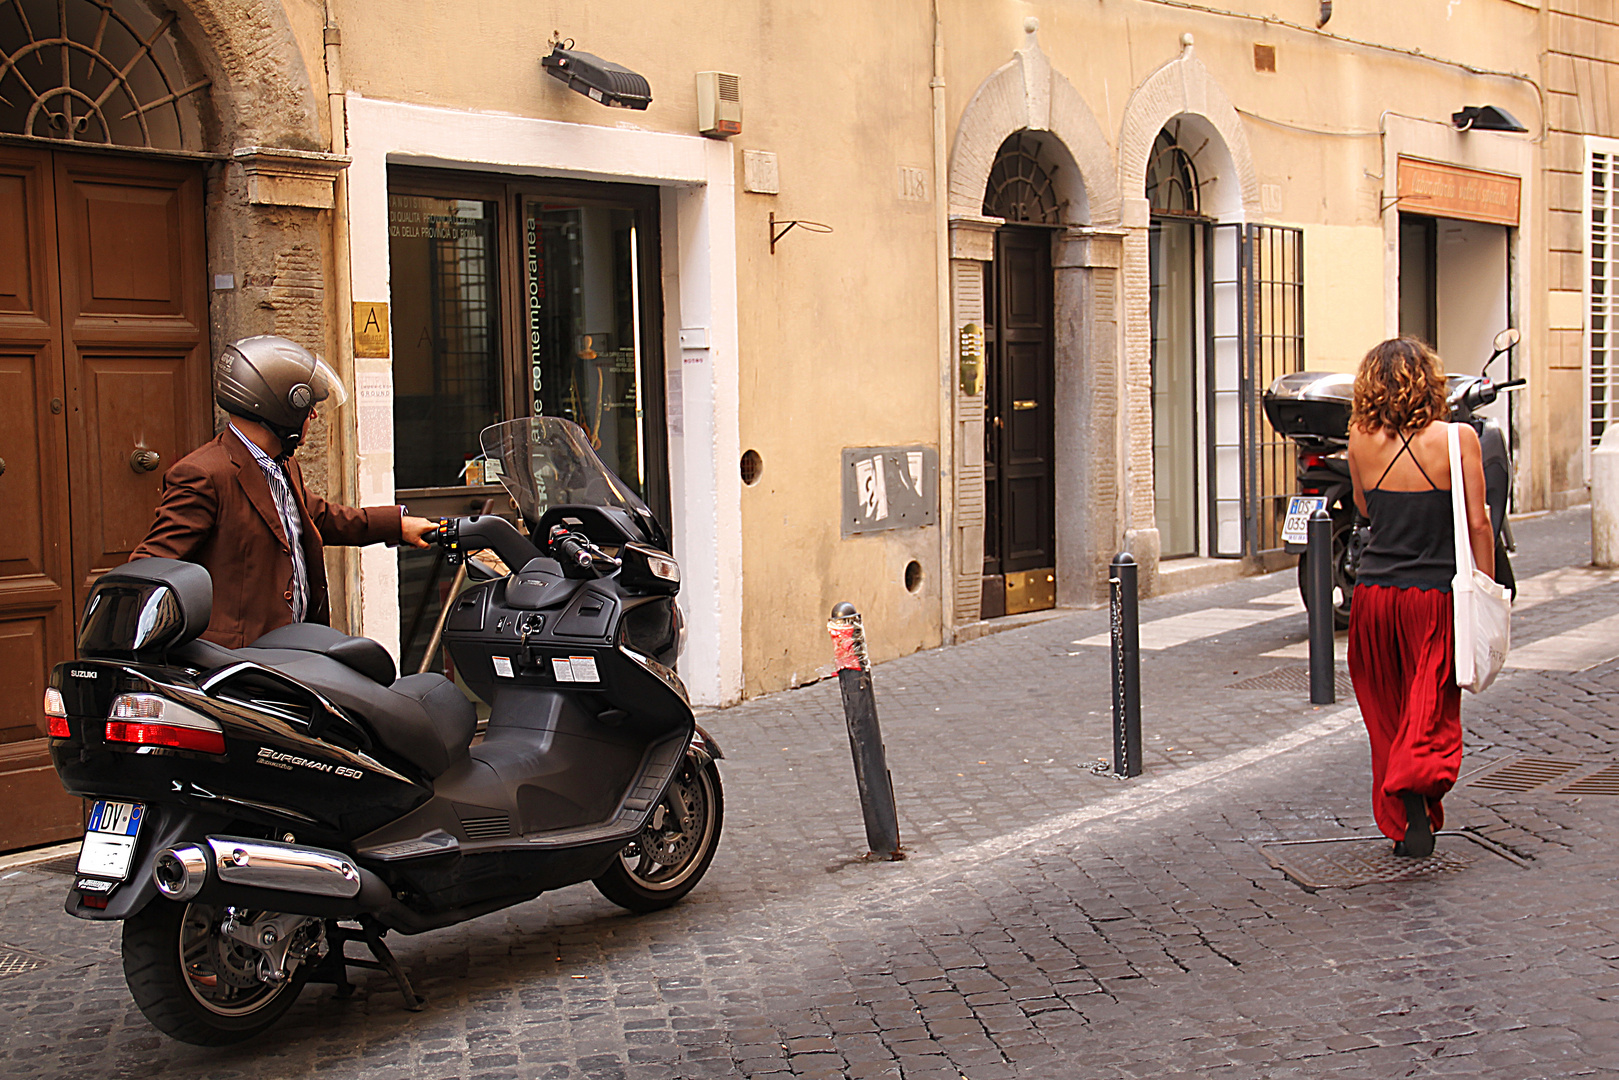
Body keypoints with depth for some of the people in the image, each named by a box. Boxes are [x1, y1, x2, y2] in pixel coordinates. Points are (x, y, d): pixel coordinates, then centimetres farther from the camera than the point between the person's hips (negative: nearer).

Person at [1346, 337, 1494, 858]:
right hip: (1434, 597, -2)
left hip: (1373, 595, 3)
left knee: (1386, 715, 14)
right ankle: (1417, 778, -24)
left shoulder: (1362, 443, -1)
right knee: (1433, 709, 3)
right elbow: (1477, 525, -6)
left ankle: (1398, 820, 17)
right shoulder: (1457, 439, -8)